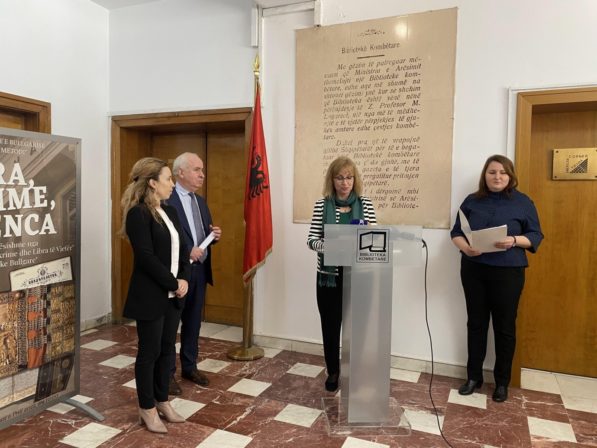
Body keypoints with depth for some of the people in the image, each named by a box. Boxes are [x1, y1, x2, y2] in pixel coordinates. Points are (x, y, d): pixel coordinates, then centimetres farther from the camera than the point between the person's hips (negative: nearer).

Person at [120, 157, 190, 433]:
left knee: (167, 349, 15)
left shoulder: (170, 212, 10)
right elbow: (146, 257, -20)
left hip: (172, 294, 8)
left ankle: (162, 402, 30)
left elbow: (182, 249, 11)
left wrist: (184, 279, -4)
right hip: (150, 296, -7)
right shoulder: (138, 213, -14)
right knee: (149, 352, 5)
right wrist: (173, 283, -14)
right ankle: (147, 409, 22)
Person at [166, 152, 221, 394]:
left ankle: (189, 367, 33)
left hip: (199, 270, 8)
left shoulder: (200, 201, 12)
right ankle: (167, 373, 22)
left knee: (193, 322, 18)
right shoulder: (167, 200, -14)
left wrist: (214, 235, -3)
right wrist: (186, 252, -25)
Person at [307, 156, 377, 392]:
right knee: (330, 325, 10)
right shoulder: (322, 204, -1)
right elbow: (311, 239, -4)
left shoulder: (365, 204, 2)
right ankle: (333, 371, 31)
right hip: (329, 275, 0)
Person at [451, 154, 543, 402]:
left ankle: (502, 382, 22)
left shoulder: (523, 202, 2)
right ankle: (474, 376, 23)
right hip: (474, 270, 2)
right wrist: (465, 247, -15)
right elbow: (456, 232, 5)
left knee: (505, 327, 6)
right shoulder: (472, 201, 7)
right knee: (476, 324, 10)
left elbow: (535, 236, 1)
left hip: (508, 272, -2)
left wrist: (514, 241, -19)